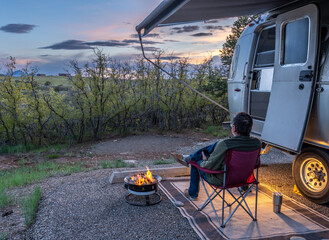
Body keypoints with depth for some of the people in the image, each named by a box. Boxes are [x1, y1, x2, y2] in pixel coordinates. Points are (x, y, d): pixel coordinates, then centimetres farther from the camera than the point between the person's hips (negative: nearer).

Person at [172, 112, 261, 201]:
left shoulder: (225, 144, -32)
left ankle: (192, 194, 43)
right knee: (217, 144, 12)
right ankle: (188, 158, 28)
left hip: (221, 180, -6)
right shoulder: (257, 142, -14)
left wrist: (204, 161, 2)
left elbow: (209, 166, -21)